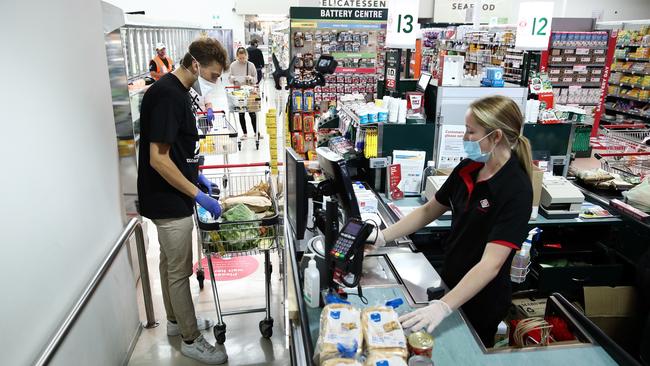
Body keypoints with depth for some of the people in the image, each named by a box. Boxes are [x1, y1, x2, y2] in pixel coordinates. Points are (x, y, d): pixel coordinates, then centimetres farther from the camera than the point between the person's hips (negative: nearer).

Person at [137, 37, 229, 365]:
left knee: (170, 262, 21)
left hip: (169, 198, 10)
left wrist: (196, 175, 14)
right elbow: (158, 159, -25)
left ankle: (176, 321, 40)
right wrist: (198, 196, -21)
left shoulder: (175, 90, 8)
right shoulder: (167, 95, -22)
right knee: (179, 271, 3)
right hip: (169, 202, -10)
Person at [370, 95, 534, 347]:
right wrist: (382, 237, -5)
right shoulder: (467, 169, -7)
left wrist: (443, 306, -42)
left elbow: (491, 264, -33)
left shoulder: (516, 191, -27)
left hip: (482, 299, -6)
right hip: (451, 283, 6)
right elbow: (429, 211, 3)